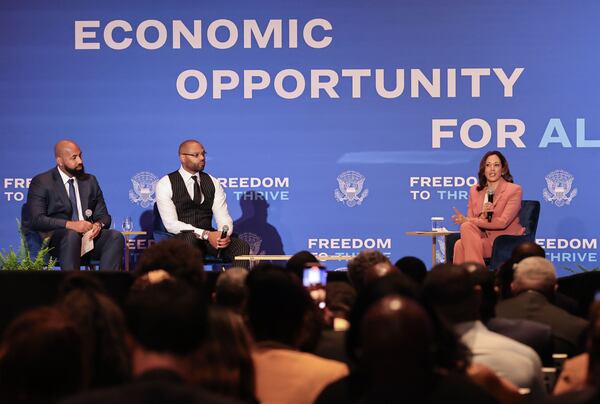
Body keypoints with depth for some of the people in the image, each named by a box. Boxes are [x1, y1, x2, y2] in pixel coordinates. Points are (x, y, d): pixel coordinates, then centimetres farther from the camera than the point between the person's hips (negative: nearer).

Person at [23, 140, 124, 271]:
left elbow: (103, 215, 18)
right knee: (72, 235, -38)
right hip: (54, 239, -5)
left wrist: (98, 224, -8)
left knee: (116, 236, -23)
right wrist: (69, 225, -21)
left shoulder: (90, 181, 19)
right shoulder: (42, 182, 2)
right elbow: (36, 219, -9)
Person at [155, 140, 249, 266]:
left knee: (242, 246, -23)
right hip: (181, 239, -4)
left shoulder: (213, 183, 12)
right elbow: (171, 224, -11)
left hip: (209, 236, 4)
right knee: (191, 239, -39)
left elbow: (223, 217, 5)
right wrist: (206, 235, -21)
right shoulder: (165, 184, -1)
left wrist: (225, 234, -20)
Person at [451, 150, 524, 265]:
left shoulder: (514, 190, -3)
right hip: (483, 239, 4)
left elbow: (503, 222, -14)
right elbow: (469, 222, 7)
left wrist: (467, 220, -14)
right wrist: (482, 216, -17)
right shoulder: (475, 190, 13)